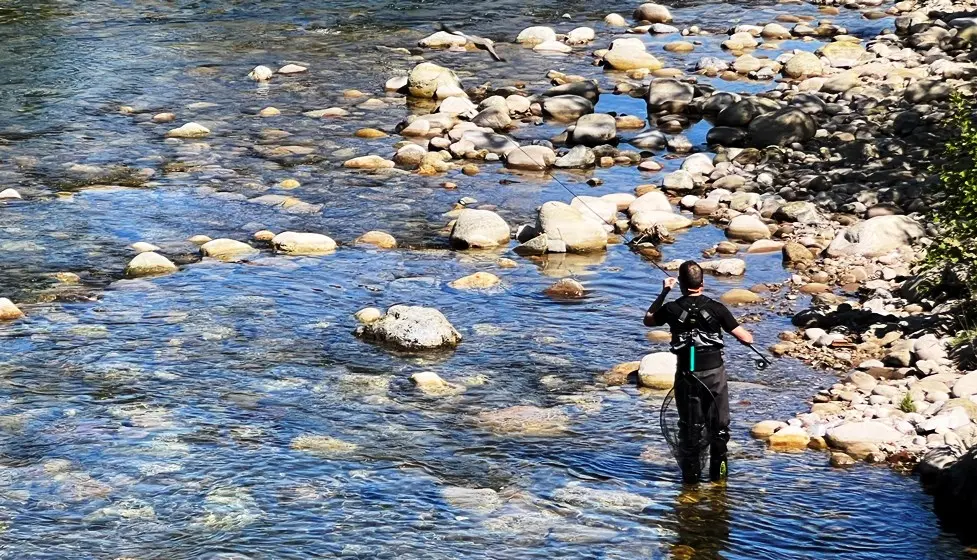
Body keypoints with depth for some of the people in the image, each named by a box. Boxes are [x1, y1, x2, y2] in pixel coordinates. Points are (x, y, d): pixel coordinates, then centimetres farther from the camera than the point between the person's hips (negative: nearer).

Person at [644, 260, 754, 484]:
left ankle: (691, 473, 16)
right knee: (719, 425, 15)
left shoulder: (672, 309, -8)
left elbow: (648, 320, 15)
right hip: (714, 372, -1)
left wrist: (664, 292, 17)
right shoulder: (716, 308, -10)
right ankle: (717, 471, 20)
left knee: (689, 426, 13)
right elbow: (746, 339, -9)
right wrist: (748, 335, 15)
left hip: (686, 375, 1)